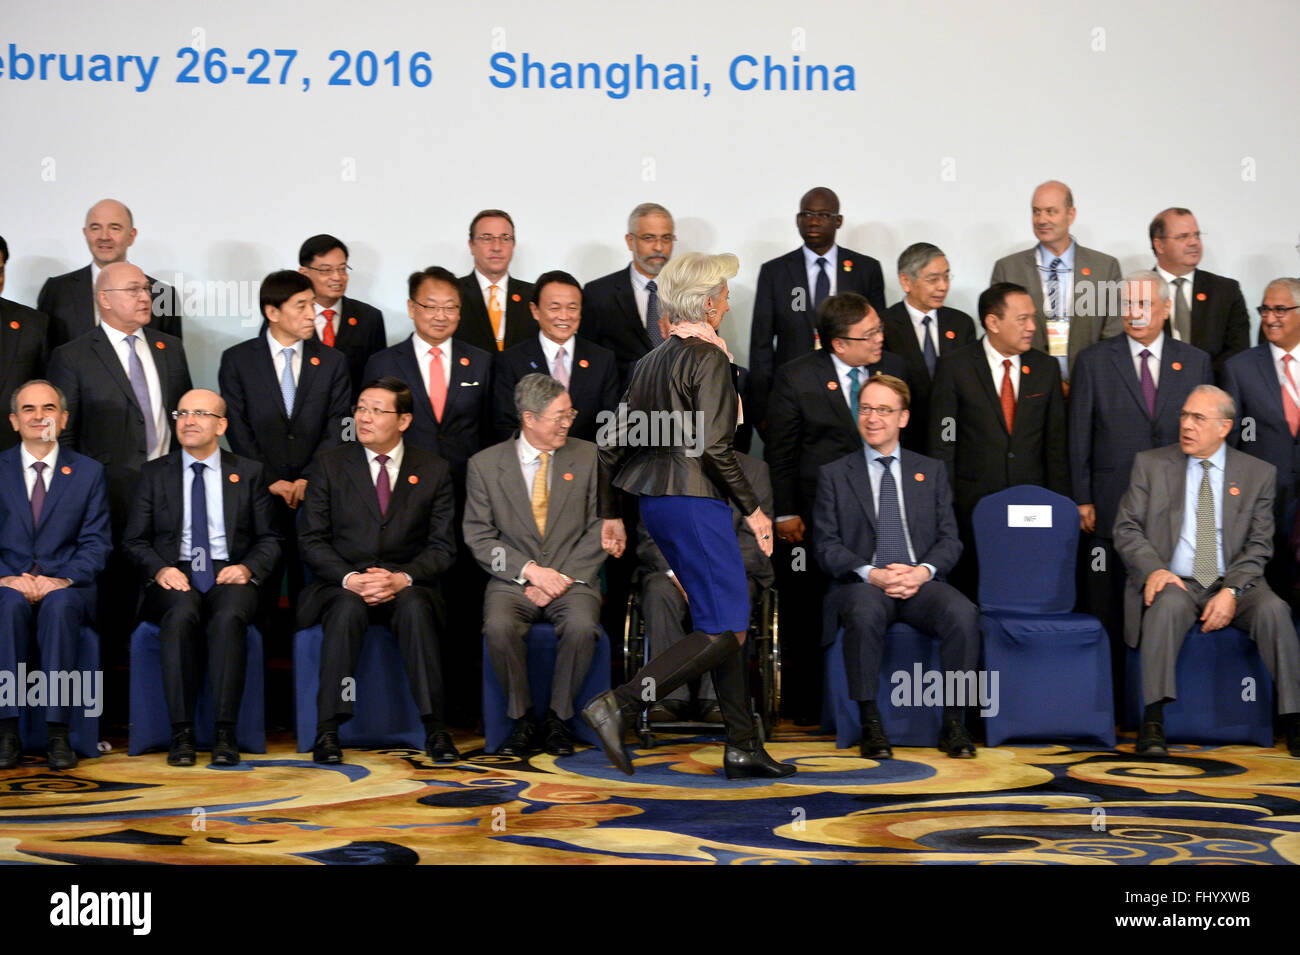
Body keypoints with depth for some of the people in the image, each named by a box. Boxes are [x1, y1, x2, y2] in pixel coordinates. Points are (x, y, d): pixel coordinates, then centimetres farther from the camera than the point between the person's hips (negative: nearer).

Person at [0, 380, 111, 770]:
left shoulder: (89, 472, 10)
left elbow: (96, 543, 3)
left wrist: (62, 579, -15)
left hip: (66, 587, 0)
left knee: (59, 605, -36)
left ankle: (57, 733, -35)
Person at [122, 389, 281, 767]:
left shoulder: (249, 473, 14)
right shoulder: (154, 473, 15)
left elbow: (269, 540, 11)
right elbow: (134, 540, 10)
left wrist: (248, 568, -10)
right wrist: (160, 568, -11)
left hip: (230, 575, 0)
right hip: (175, 578, 0)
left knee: (229, 617, -36)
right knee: (181, 614, -35)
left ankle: (224, 733, -33)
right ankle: (181, 733, -31)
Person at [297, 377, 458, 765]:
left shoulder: (433, 470, 7)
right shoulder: (328, 465, 6)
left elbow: (442, 546, 2)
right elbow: (311, 540, 1)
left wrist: (402, 578, -17)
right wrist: (349, 579, -17)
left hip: (407, 586, 0)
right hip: (340, 585, 0)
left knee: (415, 607, -34)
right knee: (349, 608, -34)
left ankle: (435, 728, -29)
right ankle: (327, 731, -30)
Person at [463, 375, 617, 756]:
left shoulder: (588, 456, 5)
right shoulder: (485, 464, 3)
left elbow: (599, 528, 3)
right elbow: (479, 537, 0)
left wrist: (564, 576, -10)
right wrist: (530, 570, -13)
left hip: (573, 578, 0)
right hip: (512, 580, 0)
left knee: (582, 626, -32)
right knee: (498, 627, -32)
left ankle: (557, 719, -9)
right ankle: (522, 719, -9)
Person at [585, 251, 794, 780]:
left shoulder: (650, 361, 13)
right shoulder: (709, 358, -11)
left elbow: (614, 443, 13)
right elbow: (713, 445, -19)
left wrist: (609, 515, 18)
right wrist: (752, 508, -10)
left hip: (655, 499, 9)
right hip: (695, 500, -9)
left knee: (724, 619, 13)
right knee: (726, 631, -6)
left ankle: (743, 748, 15)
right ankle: (615, 706, -14)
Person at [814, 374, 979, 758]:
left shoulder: (931, 471, 17)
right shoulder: (835, 475, 12)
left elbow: (949, 539, 11)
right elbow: (827, 545, 3)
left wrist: (923, 571, -11)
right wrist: (872, 574, -14)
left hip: (920, 582, 2)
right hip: (861, 583, -2)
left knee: (963, 614, -31)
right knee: (865, 615, -38)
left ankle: (953, 723, -19)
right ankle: (870, 724, -26)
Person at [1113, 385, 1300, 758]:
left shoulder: (1258, 473, 9)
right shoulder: (1150, 464, 8)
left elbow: (1259, 545, 3)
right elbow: (1126, 528, 4)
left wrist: (1231, 591, -14)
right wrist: (1154, 569, -15)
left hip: (1235, 585, 1)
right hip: (1174, 582, -1)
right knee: (1168, 605, -35)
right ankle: (1153, 723, -36)